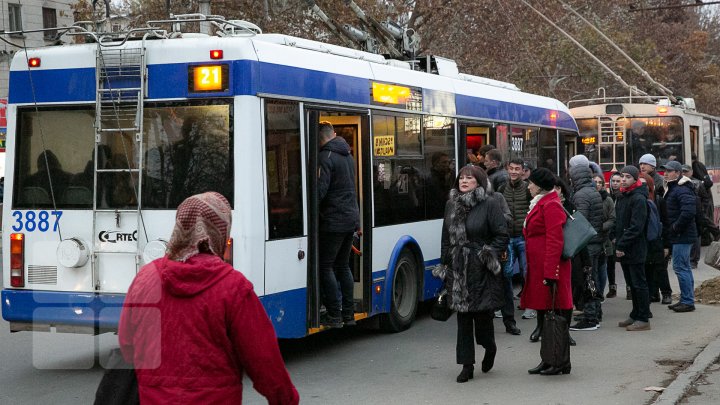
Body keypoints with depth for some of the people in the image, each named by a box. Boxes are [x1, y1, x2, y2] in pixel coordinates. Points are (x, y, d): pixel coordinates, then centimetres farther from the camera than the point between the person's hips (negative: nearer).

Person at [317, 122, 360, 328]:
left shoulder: (325, 157, -13)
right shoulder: (348, 156, 14)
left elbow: (320, 190, -20)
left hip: (333, 221, -8)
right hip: (351, 218, 8)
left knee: (325, 266, -2)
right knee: (343, 265, 15)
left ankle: (334, 315, -4)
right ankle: (348, 314, 16)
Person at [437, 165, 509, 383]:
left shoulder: (490, 203, -7)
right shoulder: (451, 204, 10)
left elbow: (502, 236, -6)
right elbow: (446, 237, 15)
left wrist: (489, 255, -14)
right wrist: (444, 265, 12)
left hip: (481, 271, -5)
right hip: (458, 269, 5)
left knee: (482, 313, -2)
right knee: (463, 317, 6)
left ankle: (489, 347, 30)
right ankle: (467, 365, 12)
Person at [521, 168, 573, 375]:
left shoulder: (551, 205, -13)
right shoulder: (541, 203, 19)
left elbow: (555, 241, -20)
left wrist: (550, 273, -23)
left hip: (549, 267, -10)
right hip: (539, 269, 10)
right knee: (544, 313, 11)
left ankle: (561, 362, 2)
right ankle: (548, 360, 17)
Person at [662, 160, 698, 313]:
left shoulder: (683, 190, -17)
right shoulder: (673, 189, 17)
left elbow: (688, 212, -29)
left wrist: (675, 227, -19)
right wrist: (669, 229, 13)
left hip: (682, 237, -11)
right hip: (678, 236, 11)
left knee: (680, 267, -9)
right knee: (684, 267, 14)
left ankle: (688, 301, -5)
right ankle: (686, 299, 22)